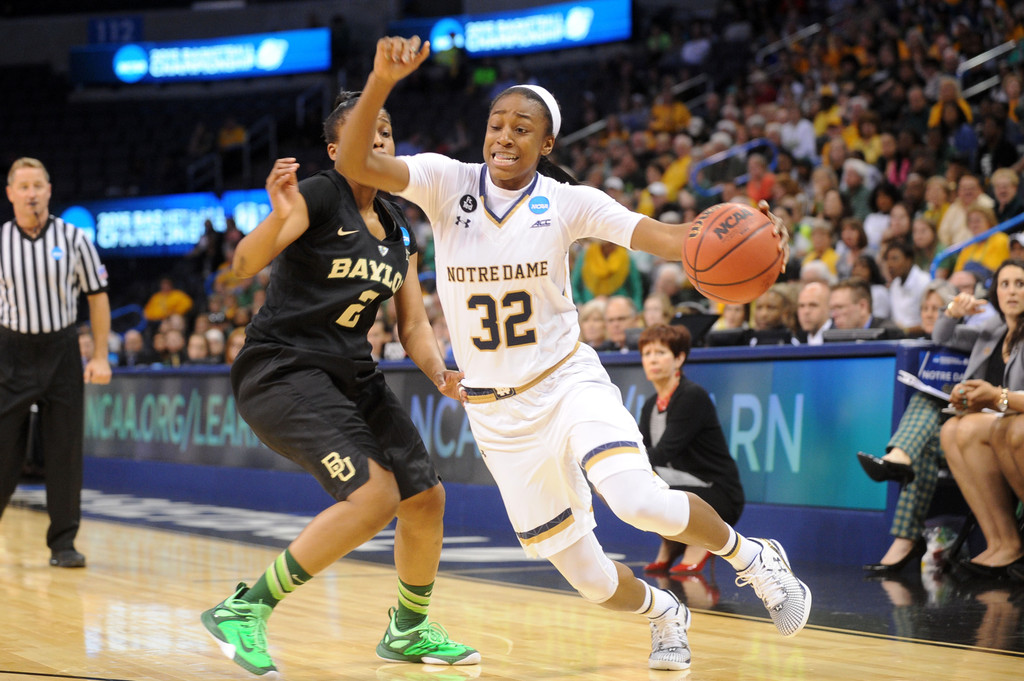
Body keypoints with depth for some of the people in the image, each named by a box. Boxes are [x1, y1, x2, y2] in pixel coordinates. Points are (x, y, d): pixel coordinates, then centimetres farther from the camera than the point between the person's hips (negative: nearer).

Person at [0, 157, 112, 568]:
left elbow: (97, 296, 5)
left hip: (61, 350, 0)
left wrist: (100, 357, -1)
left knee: (65, 452, 0)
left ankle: (63, 543, 7)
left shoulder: (73, 239, 0)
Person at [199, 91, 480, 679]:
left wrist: (443, 374, -7)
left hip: (351, 374, 8)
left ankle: (409, 630, 32)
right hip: (281, 368, -8)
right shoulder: (317, 196, -11)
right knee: (375, 494, -24)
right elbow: (245, 264, -25)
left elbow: (414, 325, 13)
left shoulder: (400, 232, 12)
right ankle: (245, 609, -16)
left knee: (426, 496, 9)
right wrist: (279, 216, -45)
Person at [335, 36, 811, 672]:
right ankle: (664, 612, 39)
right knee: (588, 578, 4)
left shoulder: (567, 202, -8)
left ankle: (750, 555, 0)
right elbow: (355, 162, -21)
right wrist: (382, 81, -38)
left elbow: (663, 237, -17)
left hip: (568, 381, -1)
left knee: (639, 500, -30)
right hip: (498, 414, 1)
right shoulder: (447, 181, -7)